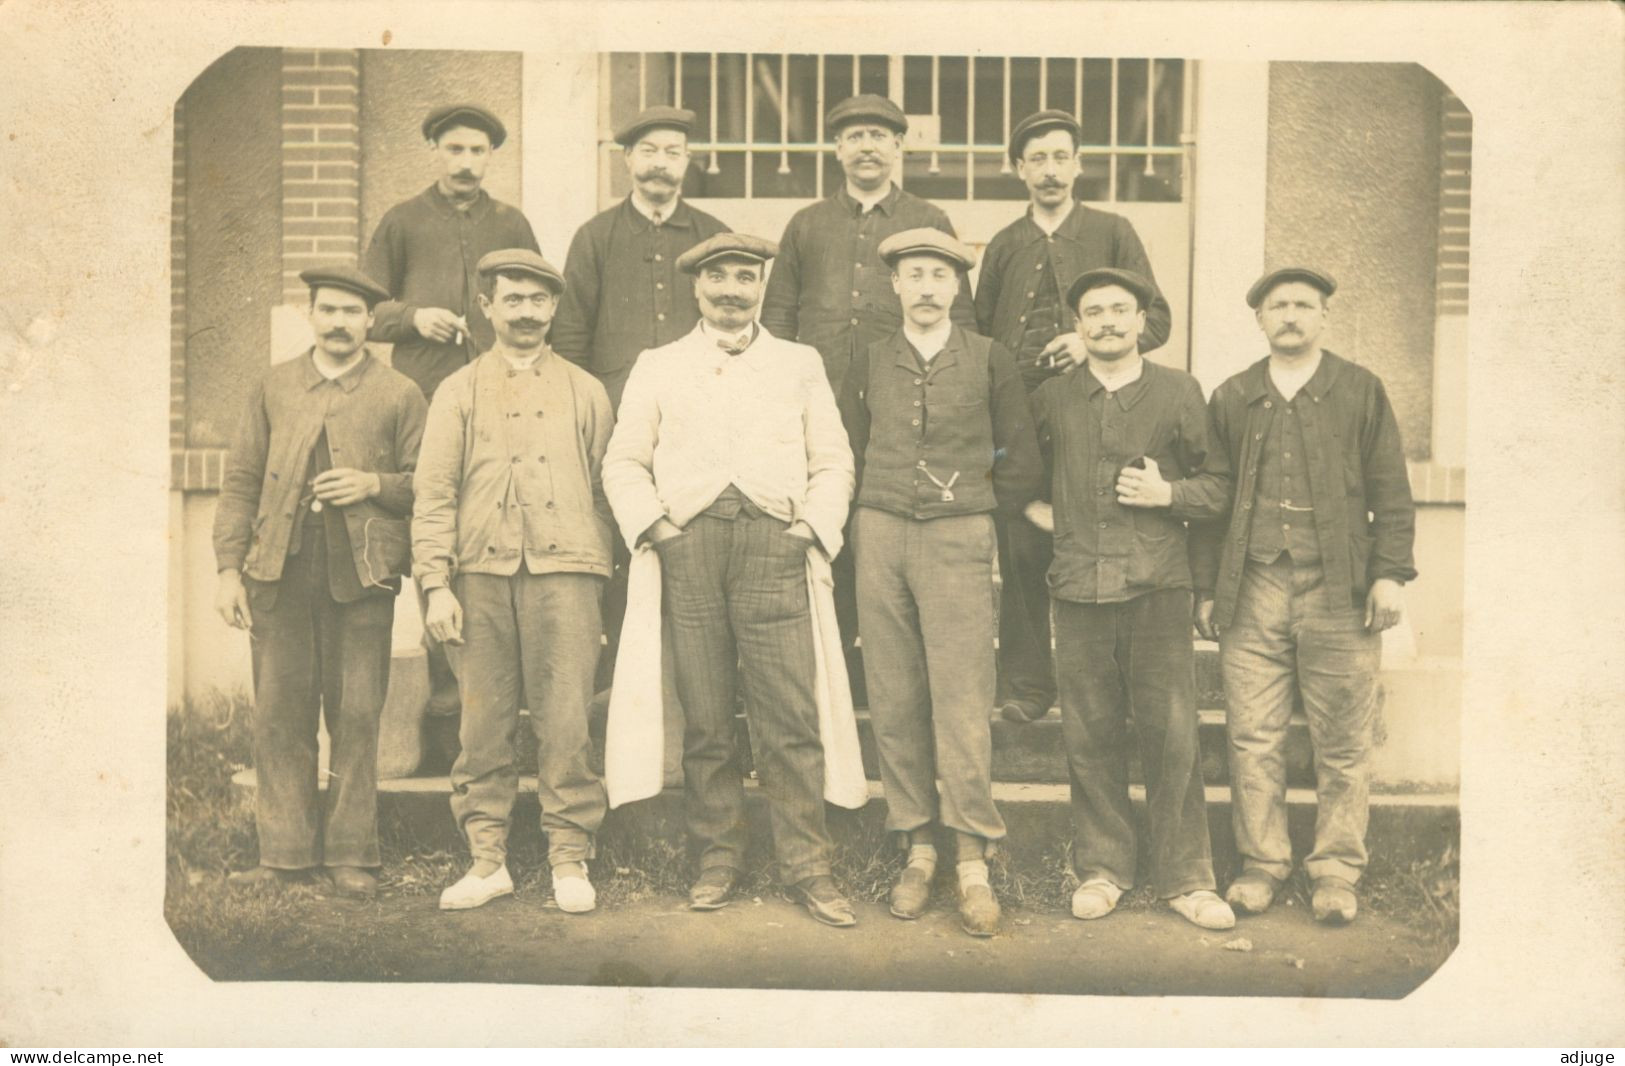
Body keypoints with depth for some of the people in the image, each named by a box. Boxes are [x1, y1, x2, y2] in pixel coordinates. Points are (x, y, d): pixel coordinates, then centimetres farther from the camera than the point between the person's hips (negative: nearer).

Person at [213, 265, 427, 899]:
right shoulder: (274, 389, 15)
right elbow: (240, 482, 12)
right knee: (280, 716, 3)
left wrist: (374, 484, -12)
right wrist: (229, 569, 3)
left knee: (356, 717, 0)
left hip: (361, 574, -2)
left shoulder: (399, 395, 8)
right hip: (280, 572, 2)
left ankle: (351, 856, 10)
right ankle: (285, 853, 13)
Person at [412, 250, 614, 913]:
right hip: (482, 569, 1)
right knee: (483, 722, 2)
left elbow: (606, 488, 13)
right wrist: (436, 584, -2)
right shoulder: (459, 392, 13)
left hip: (564, 567, -1)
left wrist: (602, 574, 6)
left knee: (565, 722, -4)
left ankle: (570, 860, 6)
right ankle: (487, 859, 12)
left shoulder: (585, 391, 15)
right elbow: (434, 494, 8)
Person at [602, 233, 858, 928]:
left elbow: (833, 461, 14)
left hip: (773, 542, -1)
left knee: (790, 716, -7)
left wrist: (814, 526, -1)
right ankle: (717, 858, 13)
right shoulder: (657, 367, 19)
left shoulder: (799, 364, 19)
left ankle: (806, 866, 1)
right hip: (688, 544, 1)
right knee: (704, 719, 1)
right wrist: (650, 524, -2)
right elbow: (623, 461, 14)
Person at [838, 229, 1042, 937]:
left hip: (959, 539, -2)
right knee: (894, 701, 1)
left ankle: (971, 860, -4)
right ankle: (917, 847, 10)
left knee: (962, 698, -8)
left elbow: (1021, 453, 10)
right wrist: (866, 527, 14)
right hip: (881, 534, 3)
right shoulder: (869, 364, 12)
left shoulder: (988, 358, 5)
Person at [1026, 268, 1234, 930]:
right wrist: (1033, 507, 9)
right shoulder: (1050, 399, 11)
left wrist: (1168, 493, -7)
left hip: (1158, 586, -1)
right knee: (1090, 736, 5)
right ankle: (1102, 868, 19)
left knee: (1172, 734, -1)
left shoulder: (1179, 392, 8)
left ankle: (1185, 877, 12)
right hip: (1079, 587, 1)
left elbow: (1221, 483, 10)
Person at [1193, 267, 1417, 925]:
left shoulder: (1360, 392, 9)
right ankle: (1263, 862, 15)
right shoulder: (1231, 400, 13)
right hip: (1253, 592, 2)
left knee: (1343, 743, 3)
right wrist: (1206, 588, 8)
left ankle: (1336, 870, 15)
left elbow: (1391, 493, 6)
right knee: (1252, 737, 2)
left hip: (1340, 592, -1)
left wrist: (1390, 573, -4)